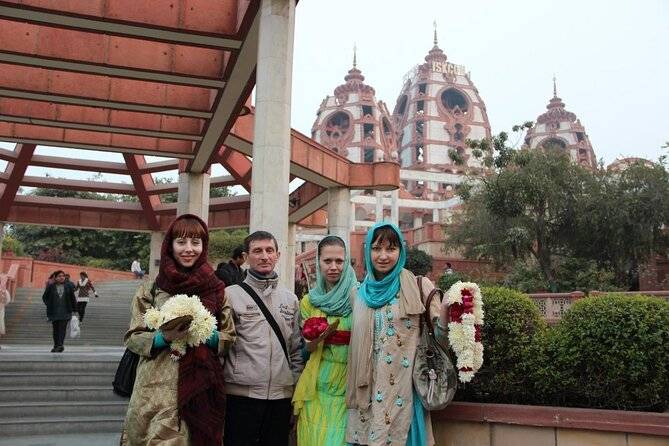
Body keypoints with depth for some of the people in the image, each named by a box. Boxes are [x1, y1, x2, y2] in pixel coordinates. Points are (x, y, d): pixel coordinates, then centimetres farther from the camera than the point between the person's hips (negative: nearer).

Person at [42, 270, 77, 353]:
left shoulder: (68, 286, 3)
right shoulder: (51, 287, 1)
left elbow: (73, 299, 8)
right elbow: (44, 297, 13)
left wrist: (74, 309, 7)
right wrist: (49, 305, 0)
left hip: (65, 312, -1)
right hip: (54, 312, 1)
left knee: (62, 328, -13)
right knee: (56, 329, 8)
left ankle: (60, 345, -21)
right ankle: (56, 345, 19)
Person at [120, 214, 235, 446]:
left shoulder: (216, 290, 5)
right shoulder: (150, 290, 2)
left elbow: (230, 338, 8)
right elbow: (132, 338, 2)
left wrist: (208, 335, -12)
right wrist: (163, 337, -15)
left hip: (202, 389, 1)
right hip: (159, 389, -1)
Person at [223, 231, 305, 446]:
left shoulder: (290, 299, 11)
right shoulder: (231, 295, -2)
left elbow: (296, 349, 13)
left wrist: (295, 385, 8)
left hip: (281, 396, 4)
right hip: (241, 394, -3)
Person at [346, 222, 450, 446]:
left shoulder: (419, 286, -3)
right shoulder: (360, 293, 8)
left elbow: (439, 338, -9)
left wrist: (446, 310, -26)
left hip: (402, 394, -3)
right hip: (367, 394, 3)